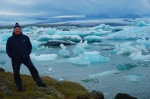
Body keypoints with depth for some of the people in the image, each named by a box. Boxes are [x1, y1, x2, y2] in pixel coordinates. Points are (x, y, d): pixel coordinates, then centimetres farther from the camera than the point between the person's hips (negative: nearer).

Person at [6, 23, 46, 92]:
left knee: (33, 69, -8)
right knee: (16, 73, 7)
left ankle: (39, 83, -1)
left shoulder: (25, 37, 0)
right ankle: (19, 87, 23)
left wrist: (27, 53, -6)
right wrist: (12, 56, -10)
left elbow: (30, 46, 9)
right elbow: (8, 49, 3)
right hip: (15, 60, 0)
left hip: (25, 58, 0)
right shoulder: (10, 39, -3)